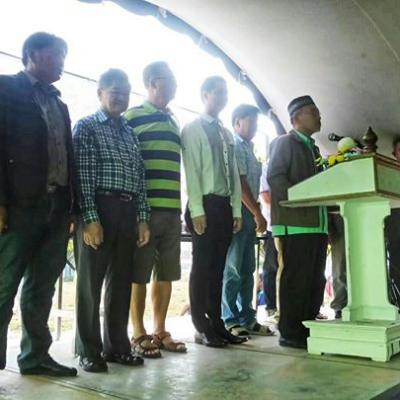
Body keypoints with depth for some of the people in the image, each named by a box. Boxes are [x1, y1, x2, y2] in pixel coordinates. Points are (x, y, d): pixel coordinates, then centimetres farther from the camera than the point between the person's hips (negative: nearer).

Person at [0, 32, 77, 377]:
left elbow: (67, 155, 15)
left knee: (42, 288, 11)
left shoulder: (58, 103, 21)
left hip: (56, 207, 6)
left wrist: (70, 206, 8)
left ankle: (35, 356, 21)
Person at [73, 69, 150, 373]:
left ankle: (117, 346, 22)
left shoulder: (131, 133, 18)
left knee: (121, 281, 10)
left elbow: (139, 177, 14)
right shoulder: (86, 127, 1)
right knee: (91, 282, 2)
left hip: (128, 213, 6)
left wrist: (142, 218, 7)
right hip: (98, 210, -6)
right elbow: (82, 176, -8)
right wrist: (90, 218, -16)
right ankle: (89, 351, 13)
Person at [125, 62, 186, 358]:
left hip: (172, 209, 7)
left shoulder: (174, 122, 21)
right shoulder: (132, 116, 0)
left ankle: (160, 331, 21)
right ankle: (139, 334, 12)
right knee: (139, 273, 1)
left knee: (167, 274, 10)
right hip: (144, 207, -7)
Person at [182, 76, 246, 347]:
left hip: (225, 206, 7)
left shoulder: (227, 134, 19)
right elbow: (192, 171, -10)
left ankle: (216, 324, 18)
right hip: (205, 204, -7)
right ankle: (202, 328, 7)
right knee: (203, 266, -2)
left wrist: (237, 210, 9)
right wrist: (197, 210, -16)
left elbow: (234, 174, 16)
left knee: (218, 266, 10)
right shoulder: (193, 129, -1)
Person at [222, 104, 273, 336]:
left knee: (248, 269, 11)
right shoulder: (235, 146, -7)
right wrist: (258, 213, -13)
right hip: (238, 211, -9)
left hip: (249, 213, 9)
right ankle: (230, 320, 5)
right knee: (233, 269, -4)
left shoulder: (248, 148, 21)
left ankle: (247, 319, 18)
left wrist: (256, 213, 11)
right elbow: (240, 183, -15)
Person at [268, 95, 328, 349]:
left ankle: (308, 328, 20)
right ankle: (290, 333, 4)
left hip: (318, 224, 8)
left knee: (316, 279, 10)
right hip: (295, 224, -8)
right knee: (296, 279, -5)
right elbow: (275, 177, -13)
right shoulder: (284, 143, 0)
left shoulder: (313, 148, 24)